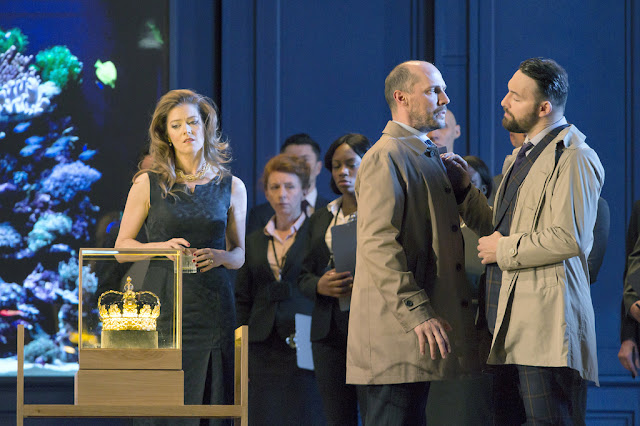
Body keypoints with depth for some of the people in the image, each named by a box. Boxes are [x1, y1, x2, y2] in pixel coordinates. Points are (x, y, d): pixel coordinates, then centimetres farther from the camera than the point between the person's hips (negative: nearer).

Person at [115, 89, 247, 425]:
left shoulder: (231, 187, 10)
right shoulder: (148, 184, 5)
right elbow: (122, 246, 7)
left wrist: (220, 256, -6)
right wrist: (163, 246, -10)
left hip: (213, 306, 1)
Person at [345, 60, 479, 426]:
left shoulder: (427, 156, 22)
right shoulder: (386, 158, -10)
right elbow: (379, 244, -20)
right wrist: (418, 315, -24)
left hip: (419, 328, 10)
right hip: (396, 330, -10)